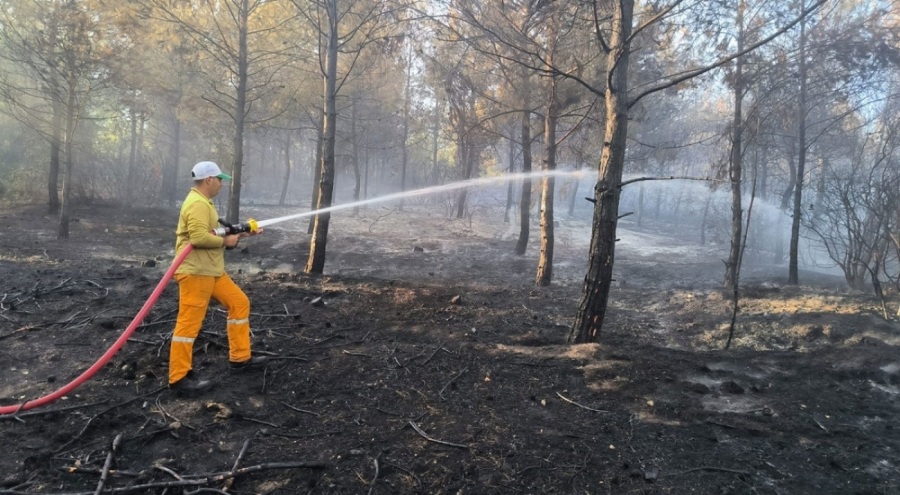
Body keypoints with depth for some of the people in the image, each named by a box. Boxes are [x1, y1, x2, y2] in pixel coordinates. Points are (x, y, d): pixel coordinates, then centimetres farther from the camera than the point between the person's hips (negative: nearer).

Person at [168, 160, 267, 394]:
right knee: (189, 322, -5)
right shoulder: (197, 204, -17)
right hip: (195, 272, -11)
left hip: (212, 270, 11)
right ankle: (179, 378, 4)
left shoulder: (203, 202, 17)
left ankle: (240, 357, 22)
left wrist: (240, 233, 16)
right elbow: (199, 237, -28)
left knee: (239, 303, 14)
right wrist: (226, 241, -14)